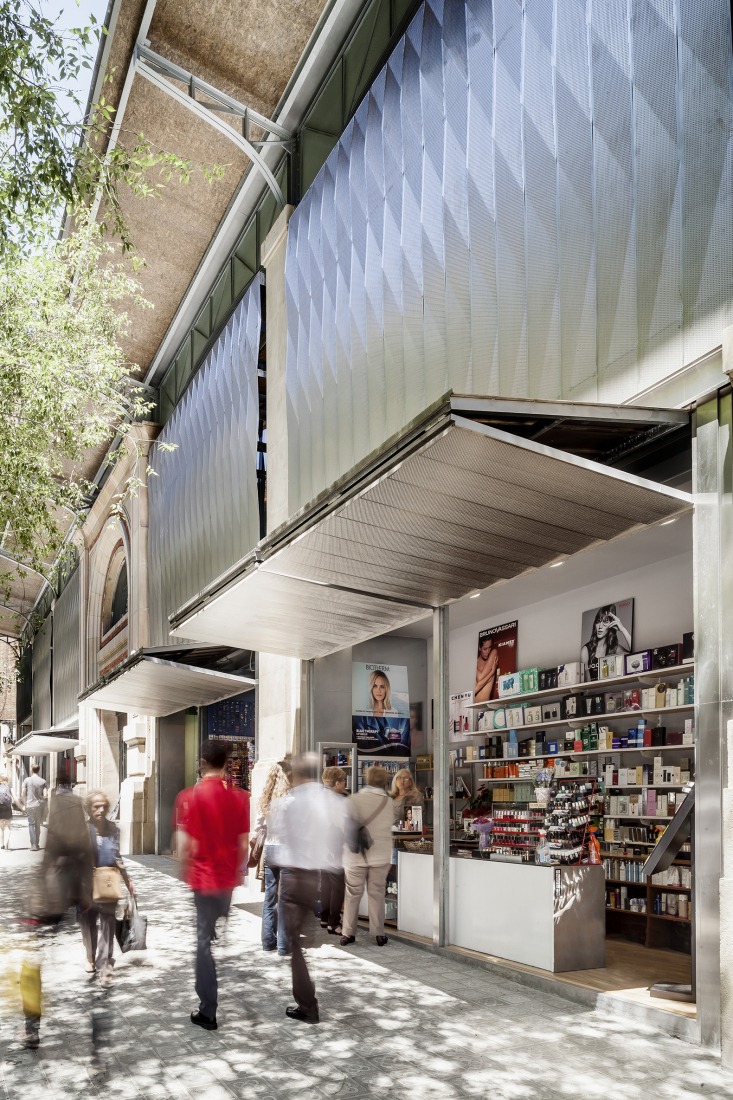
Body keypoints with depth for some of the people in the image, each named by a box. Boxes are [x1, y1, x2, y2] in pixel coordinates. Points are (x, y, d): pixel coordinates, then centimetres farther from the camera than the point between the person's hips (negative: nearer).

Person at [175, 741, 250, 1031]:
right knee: (221, 936, 23)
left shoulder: (189, 797, -12)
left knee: (204, 940, 4)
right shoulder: (240, 797, -5)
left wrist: (185, 873, 3)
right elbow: (244, 844, -1)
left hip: (203, 877, -3)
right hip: (228, 877, 3)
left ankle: (208, 1012, 6)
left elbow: (183, 845, -13)